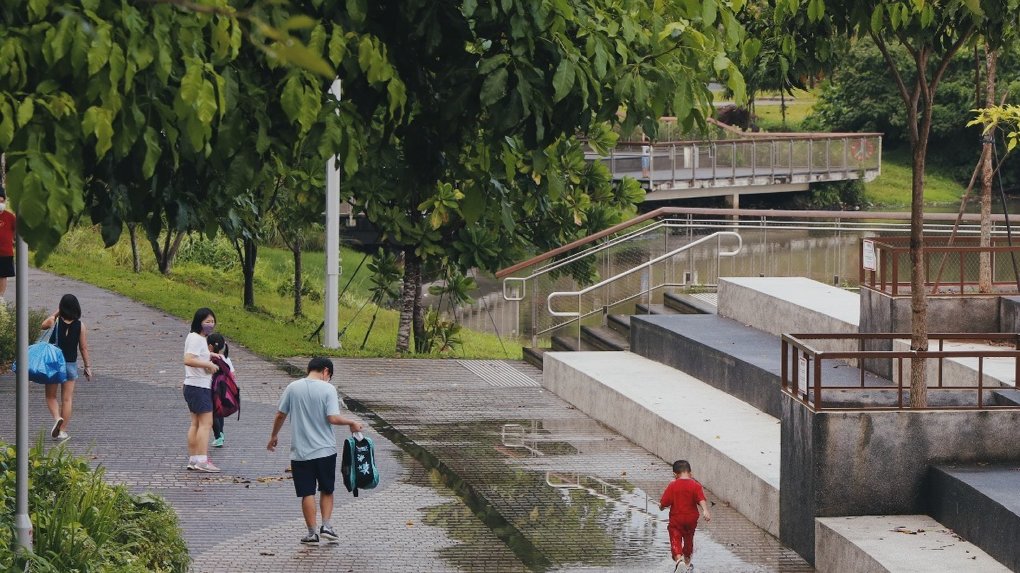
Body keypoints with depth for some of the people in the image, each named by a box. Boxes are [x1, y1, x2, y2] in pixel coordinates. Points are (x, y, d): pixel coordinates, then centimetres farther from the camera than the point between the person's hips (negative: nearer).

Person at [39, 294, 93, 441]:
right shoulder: (80, 326, -6)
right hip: (71, 365, 1)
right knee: (67, 399, 7)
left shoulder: (54, 321, -10)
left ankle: (57, 418, -15)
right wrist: (87, 366, 6)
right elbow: (84, 348, -2)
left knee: (51, 396, 11)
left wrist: (56, 313, 14)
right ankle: (63, 430, 7)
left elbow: (43, 325, 13)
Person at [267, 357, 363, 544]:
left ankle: (312, 532, 6)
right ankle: (326, 526, 8)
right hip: (325, 450, -1)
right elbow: (333, 418, -15)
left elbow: (280, 415, 5)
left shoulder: (293, 388, 1)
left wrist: (273, 437, 19)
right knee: (327, 490, 16)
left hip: (300, 451, 1)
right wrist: (351, 423, 2)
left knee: (307, 493, 5)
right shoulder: (328, 389, -7)